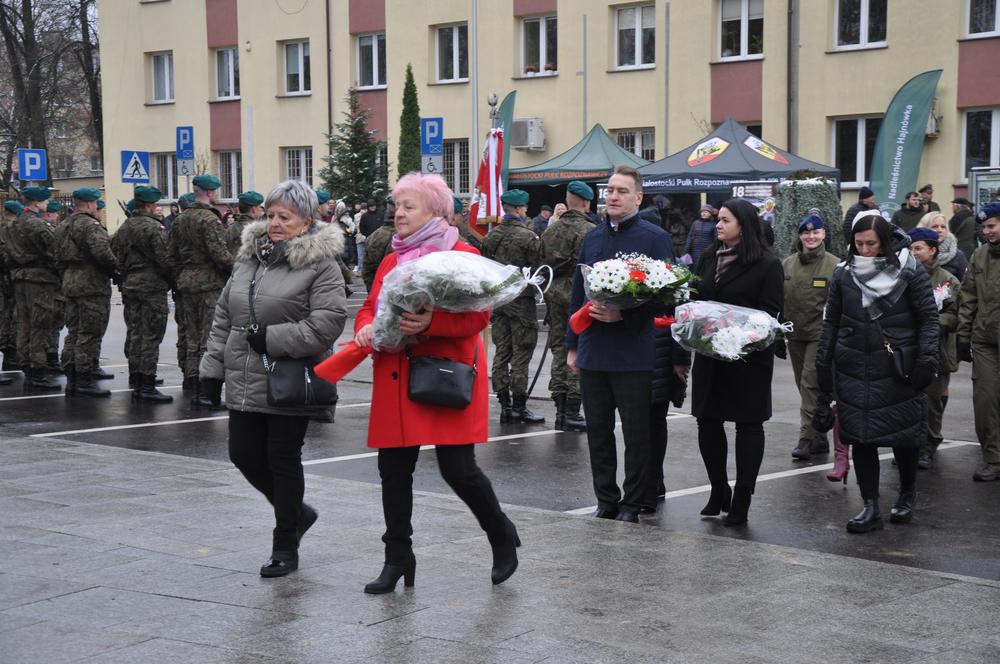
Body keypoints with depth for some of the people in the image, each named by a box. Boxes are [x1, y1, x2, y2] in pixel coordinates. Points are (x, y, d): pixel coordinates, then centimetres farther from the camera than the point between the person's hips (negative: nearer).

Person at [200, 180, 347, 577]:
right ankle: (296, 513, 33)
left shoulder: (321, 264, -9)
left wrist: (271, 338, -19)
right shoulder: (249, 257, 12)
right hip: (245, 383, 7)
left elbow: (327, 324, -20)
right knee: (245, 455, 8)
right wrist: (213, 368, 12)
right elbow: (223, 318, 17)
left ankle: (285, 548, 18)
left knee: (283, 460, 2)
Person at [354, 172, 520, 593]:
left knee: (458, 468, -7)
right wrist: (366, 327, -6)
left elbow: (477, 316, -13)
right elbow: (369, 307, 18)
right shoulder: (391, 261, 17)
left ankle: (502, 535, 20)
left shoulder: (462, 255, -4)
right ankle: (398, 559, 18)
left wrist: (430, 323, -28)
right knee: (393, 468, 6)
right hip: (396, 380, 6)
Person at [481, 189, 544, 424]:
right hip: (521, 300, -6)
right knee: (521, 353, -1)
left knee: (501, 353, 9)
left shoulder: (490, 237, 5)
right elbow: (537, 270, -10)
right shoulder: (528, 237, -13)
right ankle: (518, 406, 0)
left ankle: (504, 405, 12)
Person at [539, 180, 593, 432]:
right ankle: (572, 412, -2)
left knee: (559, 350, 13)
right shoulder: (589, 232, -13)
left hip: (554, 295, 6)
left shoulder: (551, 230, 7)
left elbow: (542, 262, 12)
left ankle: (560, 409, 16)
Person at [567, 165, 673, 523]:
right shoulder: (593, 237, 13)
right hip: (593, 353, 5)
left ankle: (632, 504, 14)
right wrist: (573, 344, 14)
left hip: (633, 355, -5)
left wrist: (622, 315, -20)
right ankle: (606, 500, 21)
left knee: (636, 433, 3)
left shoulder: (655, 238, -4)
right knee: (598, 431, 10)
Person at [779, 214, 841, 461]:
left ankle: (807, 438, -8)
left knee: (810, 384, -12)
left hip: (820, 336, -5)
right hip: (795, 336, 5)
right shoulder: (787, 265, 6)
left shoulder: (835, 266, -6)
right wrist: (778, 336, 10)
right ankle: (819, 440, 20)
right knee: (805, 387, 10)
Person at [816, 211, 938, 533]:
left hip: (899, 369, -3)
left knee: (904, 434, 5)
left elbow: (928, 317, 0)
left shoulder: (910, 271, -2)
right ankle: (871, 508, 5)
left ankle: (907, 495, 27)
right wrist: (823, 365, 12)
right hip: (854, 370, 3)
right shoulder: (844, 274, 8)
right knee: (860, 437, -1)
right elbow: (831, 322, 14)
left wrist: (927, 359, -11)